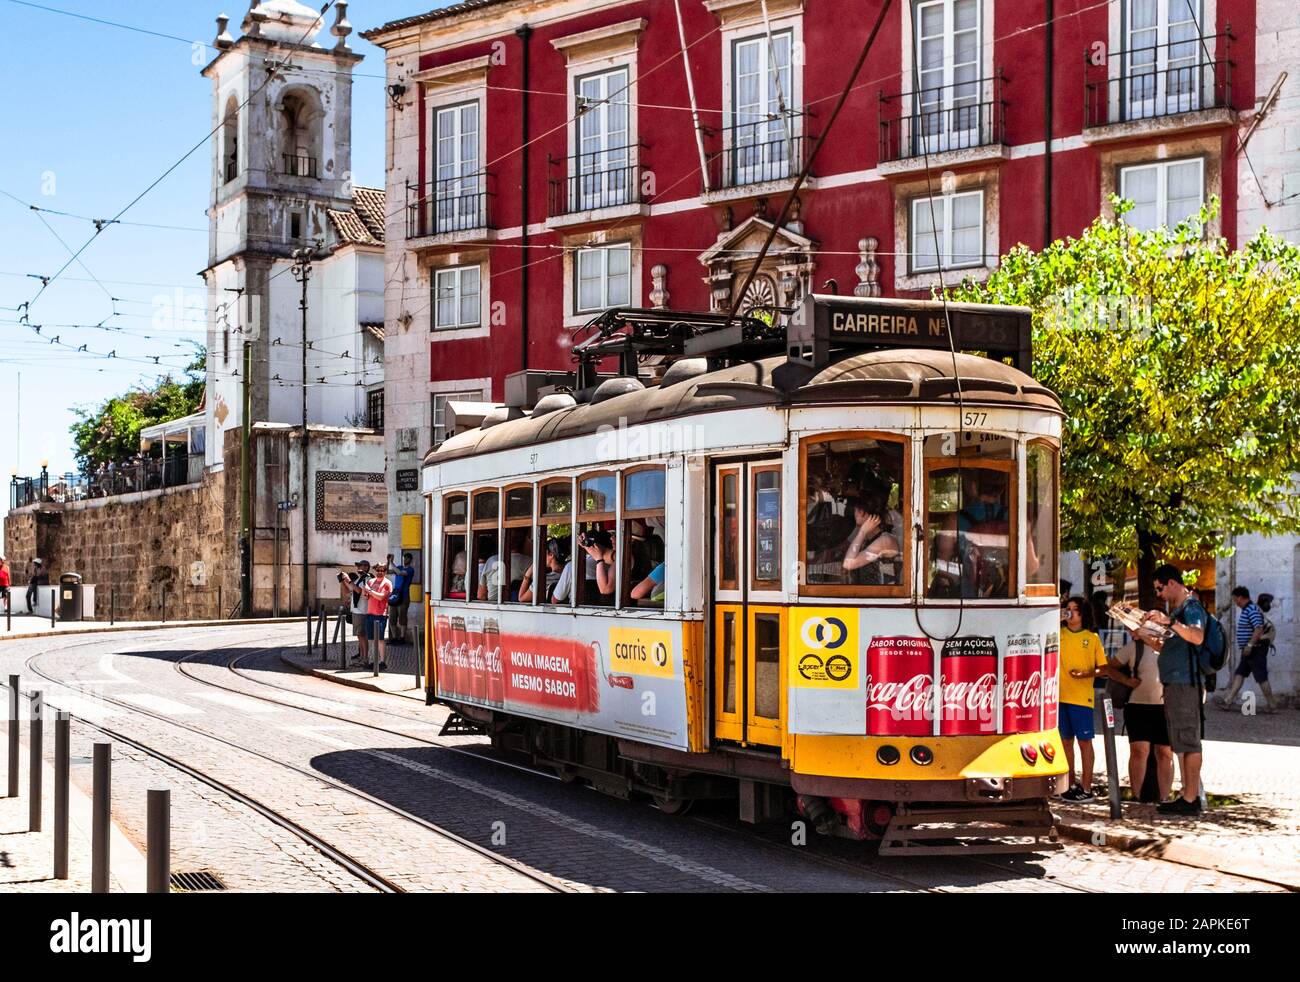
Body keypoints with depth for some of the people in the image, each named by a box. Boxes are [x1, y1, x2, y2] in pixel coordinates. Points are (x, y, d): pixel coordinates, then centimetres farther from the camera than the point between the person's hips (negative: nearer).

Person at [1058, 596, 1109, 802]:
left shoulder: (1092, 638, 3)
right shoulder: (1058, 634, 9)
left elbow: (1103, 668, 3)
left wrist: (1086, 674, -15)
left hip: (1082, 697, -3)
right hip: (1060, 695, 3)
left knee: (1084, 741, -1)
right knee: (1066, 740, 9)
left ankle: (1086, 787, 2)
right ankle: (1071, 785, 18)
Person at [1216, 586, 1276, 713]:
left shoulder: (1252, 610, -17)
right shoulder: (1246, 610, 15)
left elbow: (1259, 629, -27)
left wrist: (1249, 645, -27)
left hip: (1256, 650, -11)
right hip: (1249, 651, 11)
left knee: (1261, 678, -5)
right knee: (1239, 674, 8)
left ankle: (1272, 706, 1)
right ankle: (1228, 701, 8)